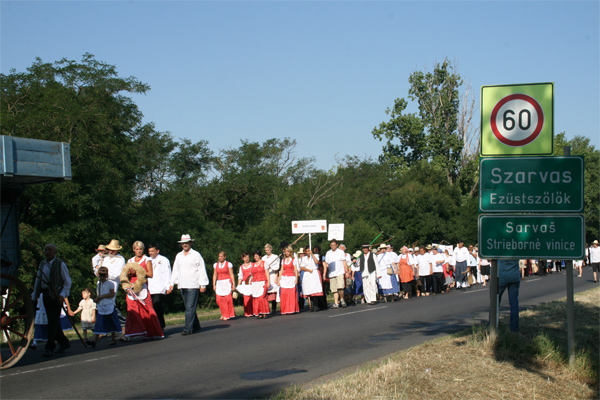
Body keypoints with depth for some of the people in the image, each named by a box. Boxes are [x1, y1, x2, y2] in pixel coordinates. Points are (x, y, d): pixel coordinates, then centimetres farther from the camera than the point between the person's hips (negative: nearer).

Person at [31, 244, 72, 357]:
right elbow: (38, 280, 18)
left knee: (53, 322, -10)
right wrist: (34, 296, 13)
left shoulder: (60, 264, -5)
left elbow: (67, 281, -6)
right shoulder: (42, 264, 13)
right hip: (46, 295, 7)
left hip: (56, 296, -7)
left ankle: (50, 348, -11)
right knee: (52, 321, 12)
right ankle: (64, 342, 27)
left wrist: (63, 295, -18)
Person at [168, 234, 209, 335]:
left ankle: (188, 328, -14)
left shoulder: (196, 255, 0)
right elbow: (175, 271, 18)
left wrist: (203, 285, -6)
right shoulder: (178, 256, 15)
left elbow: (202, 270, -1)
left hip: (193, 286, -6)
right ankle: (196, 326, 17)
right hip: (182, 286, 6)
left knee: (190, 308, -11)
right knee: (188, 307, 8)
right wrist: (171, 284, 11)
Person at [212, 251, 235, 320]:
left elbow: (231, 275, 1)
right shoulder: (216, 265, 12)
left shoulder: (229, 264, 2)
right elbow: (215, 275, 13)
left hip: (227, 283, -3)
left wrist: (233, 284, -4)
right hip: (219, 283, 3)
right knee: (219, 300, -6)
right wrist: (214, 285, 7)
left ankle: (227, 315, -1)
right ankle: (224, 314, 8)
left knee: (228, 298, -9)